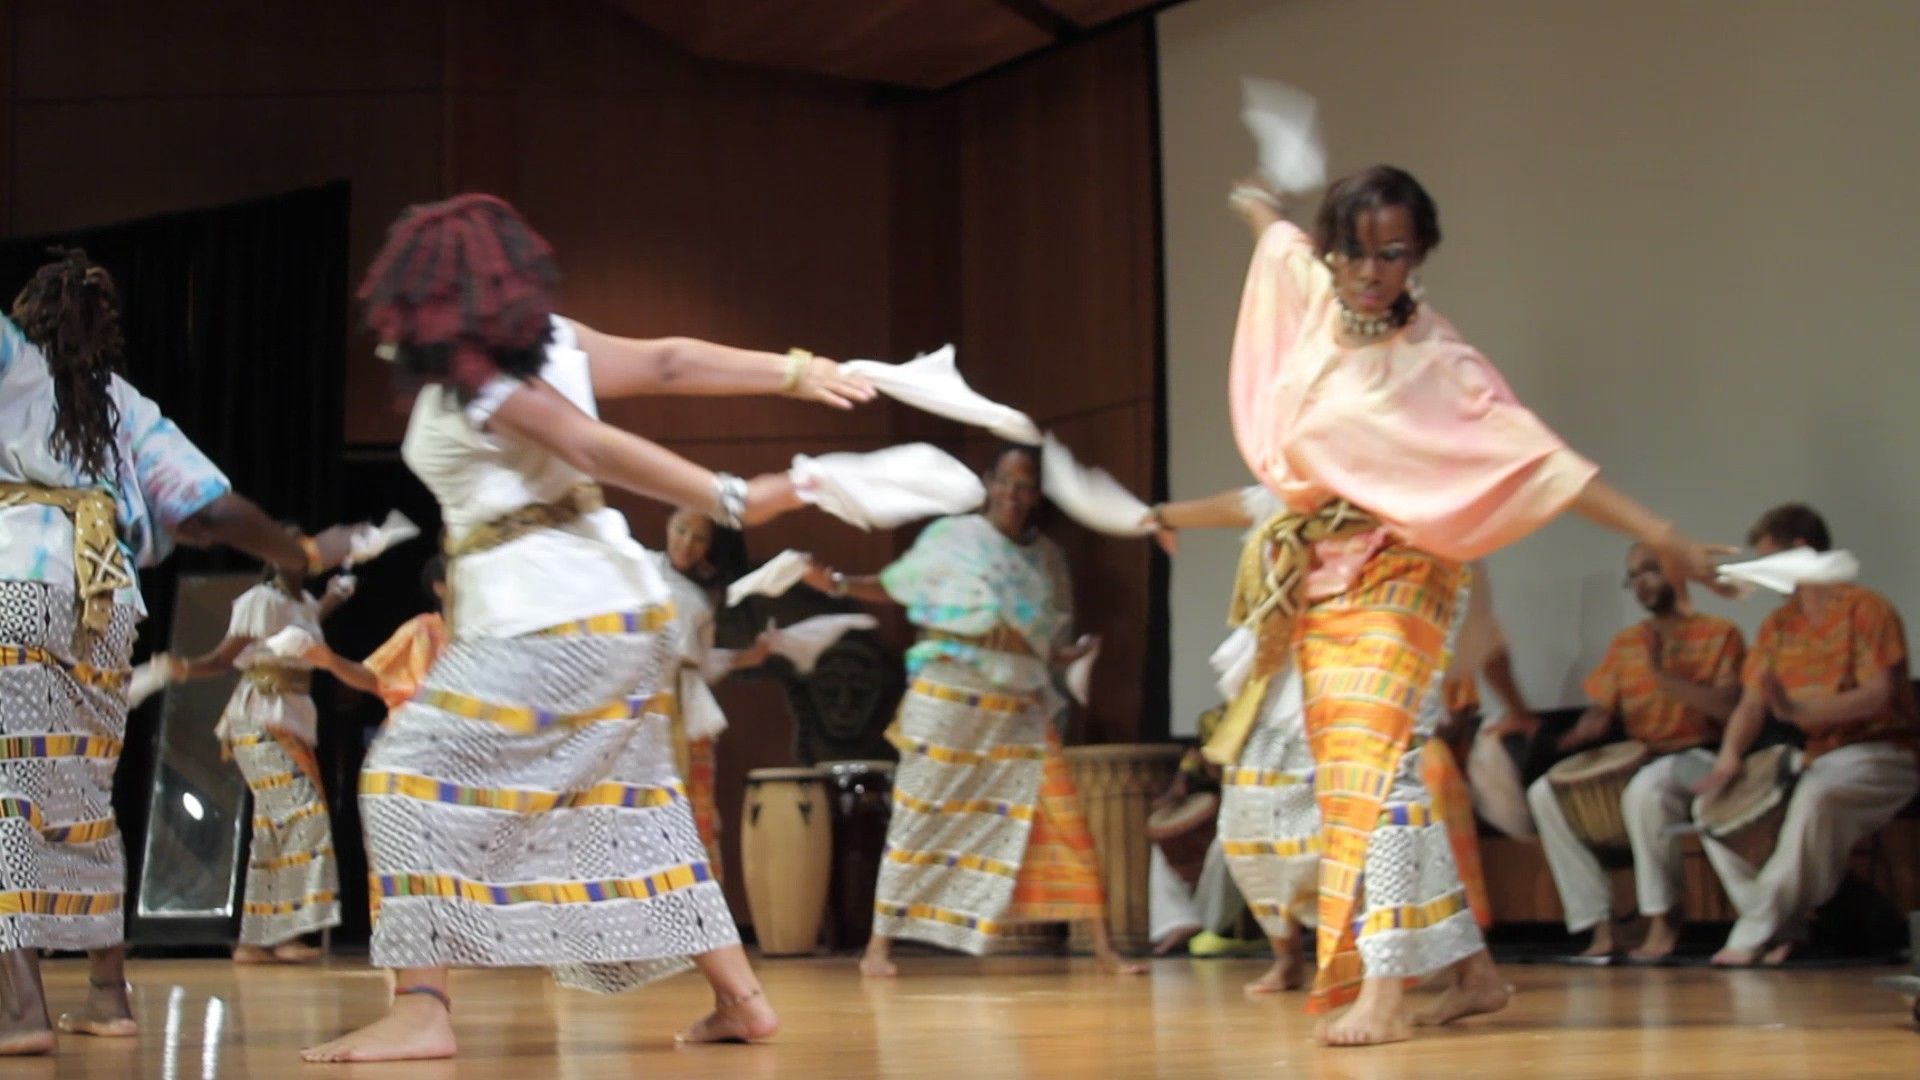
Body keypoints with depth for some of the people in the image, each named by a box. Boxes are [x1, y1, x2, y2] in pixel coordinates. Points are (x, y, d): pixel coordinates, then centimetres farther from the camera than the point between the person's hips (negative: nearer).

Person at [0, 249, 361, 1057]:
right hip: (104, 605, 5)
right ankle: (107, 994, 19)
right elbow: (212, 509, 18)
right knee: (80, 798, 18)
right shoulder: (129, 409, 24)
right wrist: (307, 556, 31)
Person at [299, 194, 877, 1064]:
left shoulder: (472, 382, -13)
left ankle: (420, 1011, -12)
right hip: (620, 603, 9)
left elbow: (595, 449, -17)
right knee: (631, 806, 16)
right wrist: (795, 372, 1)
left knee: (415, 779, -6)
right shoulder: (550, 342, 7)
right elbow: (671, 361, 2)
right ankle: (740, 998, 17)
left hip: (544, 617, -9)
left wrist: (728, 502, -19)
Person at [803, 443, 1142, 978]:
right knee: (920, 815, -1)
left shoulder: (1049, 558, 12)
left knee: (1063, 818, -3)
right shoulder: (951, 537, 1)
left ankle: (1103, 947, 2)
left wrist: (1073, 654, -6)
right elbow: (896, 586, 7)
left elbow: (1054, 642, 15)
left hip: (1022, 707, 3)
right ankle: (879, 945, 8)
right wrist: (837, 583, -5)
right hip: (948, 695, -3)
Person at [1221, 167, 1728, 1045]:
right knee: (1352, 769, 5)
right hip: (1314, 577, 6)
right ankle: (1472, 967, 14)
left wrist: (1657, 533, -22)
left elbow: (1534, 453, -16)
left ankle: (1385, 991, -25)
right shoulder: (1314, 298, 2)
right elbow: (1282, 238, 26)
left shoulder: (1434, 362, -12)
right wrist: (1261, 209, 48)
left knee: (1373, 757, -21)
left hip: (1391, 572, -6)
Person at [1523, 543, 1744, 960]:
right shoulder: (1625, 643, 17)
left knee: (1645, 788, -39)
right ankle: (1599, 927, -17)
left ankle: (1663, 922, -23)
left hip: (1699, 759, -6)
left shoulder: (1720, 634, 1)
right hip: (1638, 761, 6)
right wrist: (1570, 738, -11)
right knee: (1544, 793, -15)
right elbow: (1600, 712, 11)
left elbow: (1730, 708, -12)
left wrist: (1665, 675, -17)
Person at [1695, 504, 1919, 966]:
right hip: (1818, 759, 8)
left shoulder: (1864, 608, -10)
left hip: (1883, 755, -8)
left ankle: (1758, 932, -30)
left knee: (1816, 798, -38)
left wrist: (1798, 710, -34)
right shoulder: (1777, 626, 11)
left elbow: (1879, 697, -21)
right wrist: (1729, 755, -15)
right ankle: (1782, 931, -12)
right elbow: (1751, 703, 7)